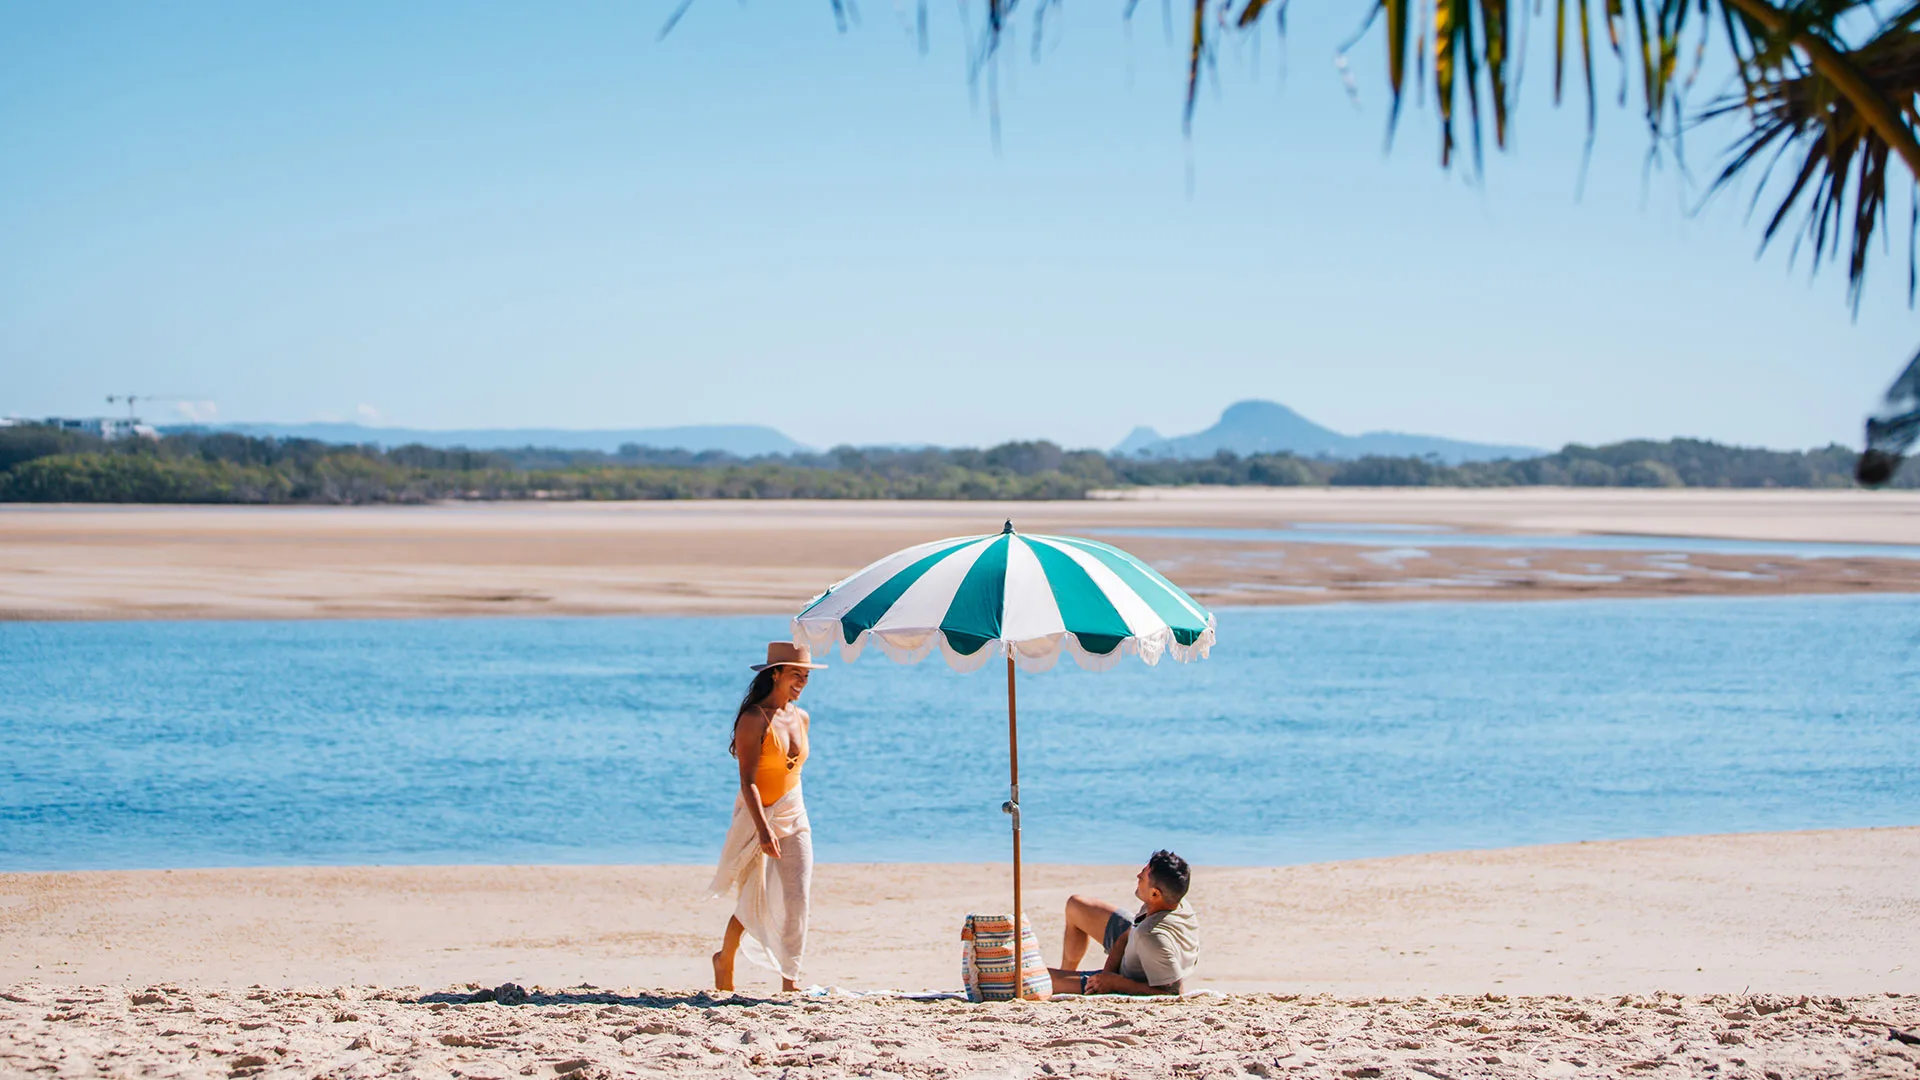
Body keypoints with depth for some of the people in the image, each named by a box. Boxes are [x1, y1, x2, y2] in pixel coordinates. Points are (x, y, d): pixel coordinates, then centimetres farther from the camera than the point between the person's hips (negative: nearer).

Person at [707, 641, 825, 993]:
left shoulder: (801, 718, 7)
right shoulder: (754, 720, -15)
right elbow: (747, 780, -21)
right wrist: (763, 829, -31)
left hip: (794, 816, 6)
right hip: (756, 817, -5)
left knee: (798, 898, -6)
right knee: (754, 902, 3)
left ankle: (790, 979, -3)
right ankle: (724, 960, 28)